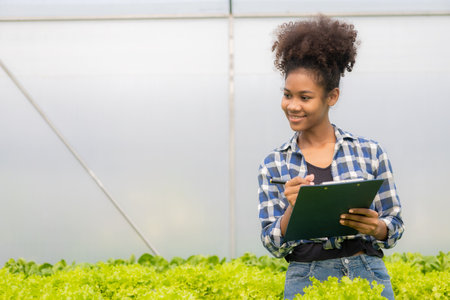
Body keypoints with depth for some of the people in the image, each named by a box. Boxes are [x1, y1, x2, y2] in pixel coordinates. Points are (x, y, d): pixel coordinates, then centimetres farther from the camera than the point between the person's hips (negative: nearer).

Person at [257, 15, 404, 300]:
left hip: (368, 276, 0)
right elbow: (273, 244, 1)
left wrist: (375, 226, -15)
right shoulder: (274, 165, 4)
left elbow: (395, 226, 6)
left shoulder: (370, 151, 2)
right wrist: (293, 209, -17)